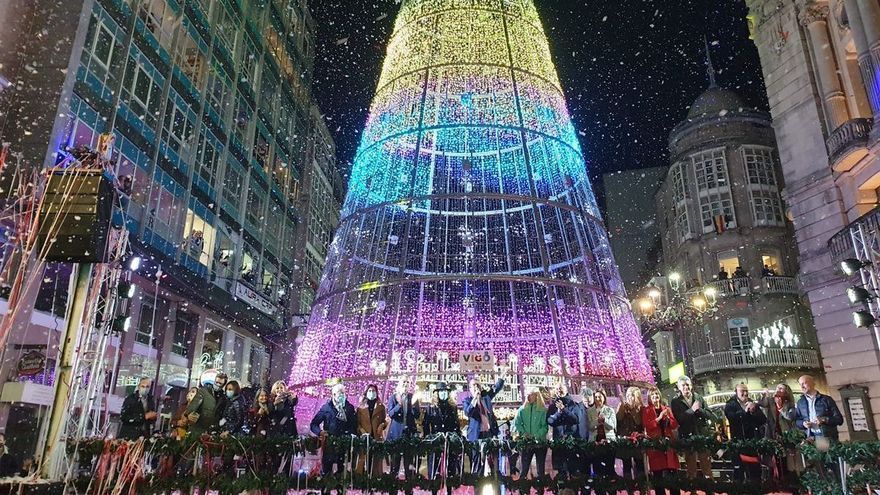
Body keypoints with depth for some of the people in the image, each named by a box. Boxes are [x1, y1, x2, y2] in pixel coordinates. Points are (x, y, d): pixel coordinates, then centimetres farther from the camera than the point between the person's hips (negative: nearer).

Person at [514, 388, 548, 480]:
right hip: (526, 441, 1)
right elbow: (517, 423, 4)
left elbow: (545, 426, -6)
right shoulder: (522, 409, 6)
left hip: (540, 441, -1)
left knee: (540, 466, 7)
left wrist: (537, 436, -18)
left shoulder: (543, 410, -2)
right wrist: (523, 433, -9)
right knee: (525, 466, 4)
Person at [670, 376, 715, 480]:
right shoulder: (675, 402, -1)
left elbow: (709, 415, 2)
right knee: (691, 467, 6)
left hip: (703, 435, 2)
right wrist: (692, 410, -17)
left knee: (707, 466, 6)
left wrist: (699, 409, -15)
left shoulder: (699, 398, 7)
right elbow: (678, 419, -13)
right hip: (687, 437, -2)